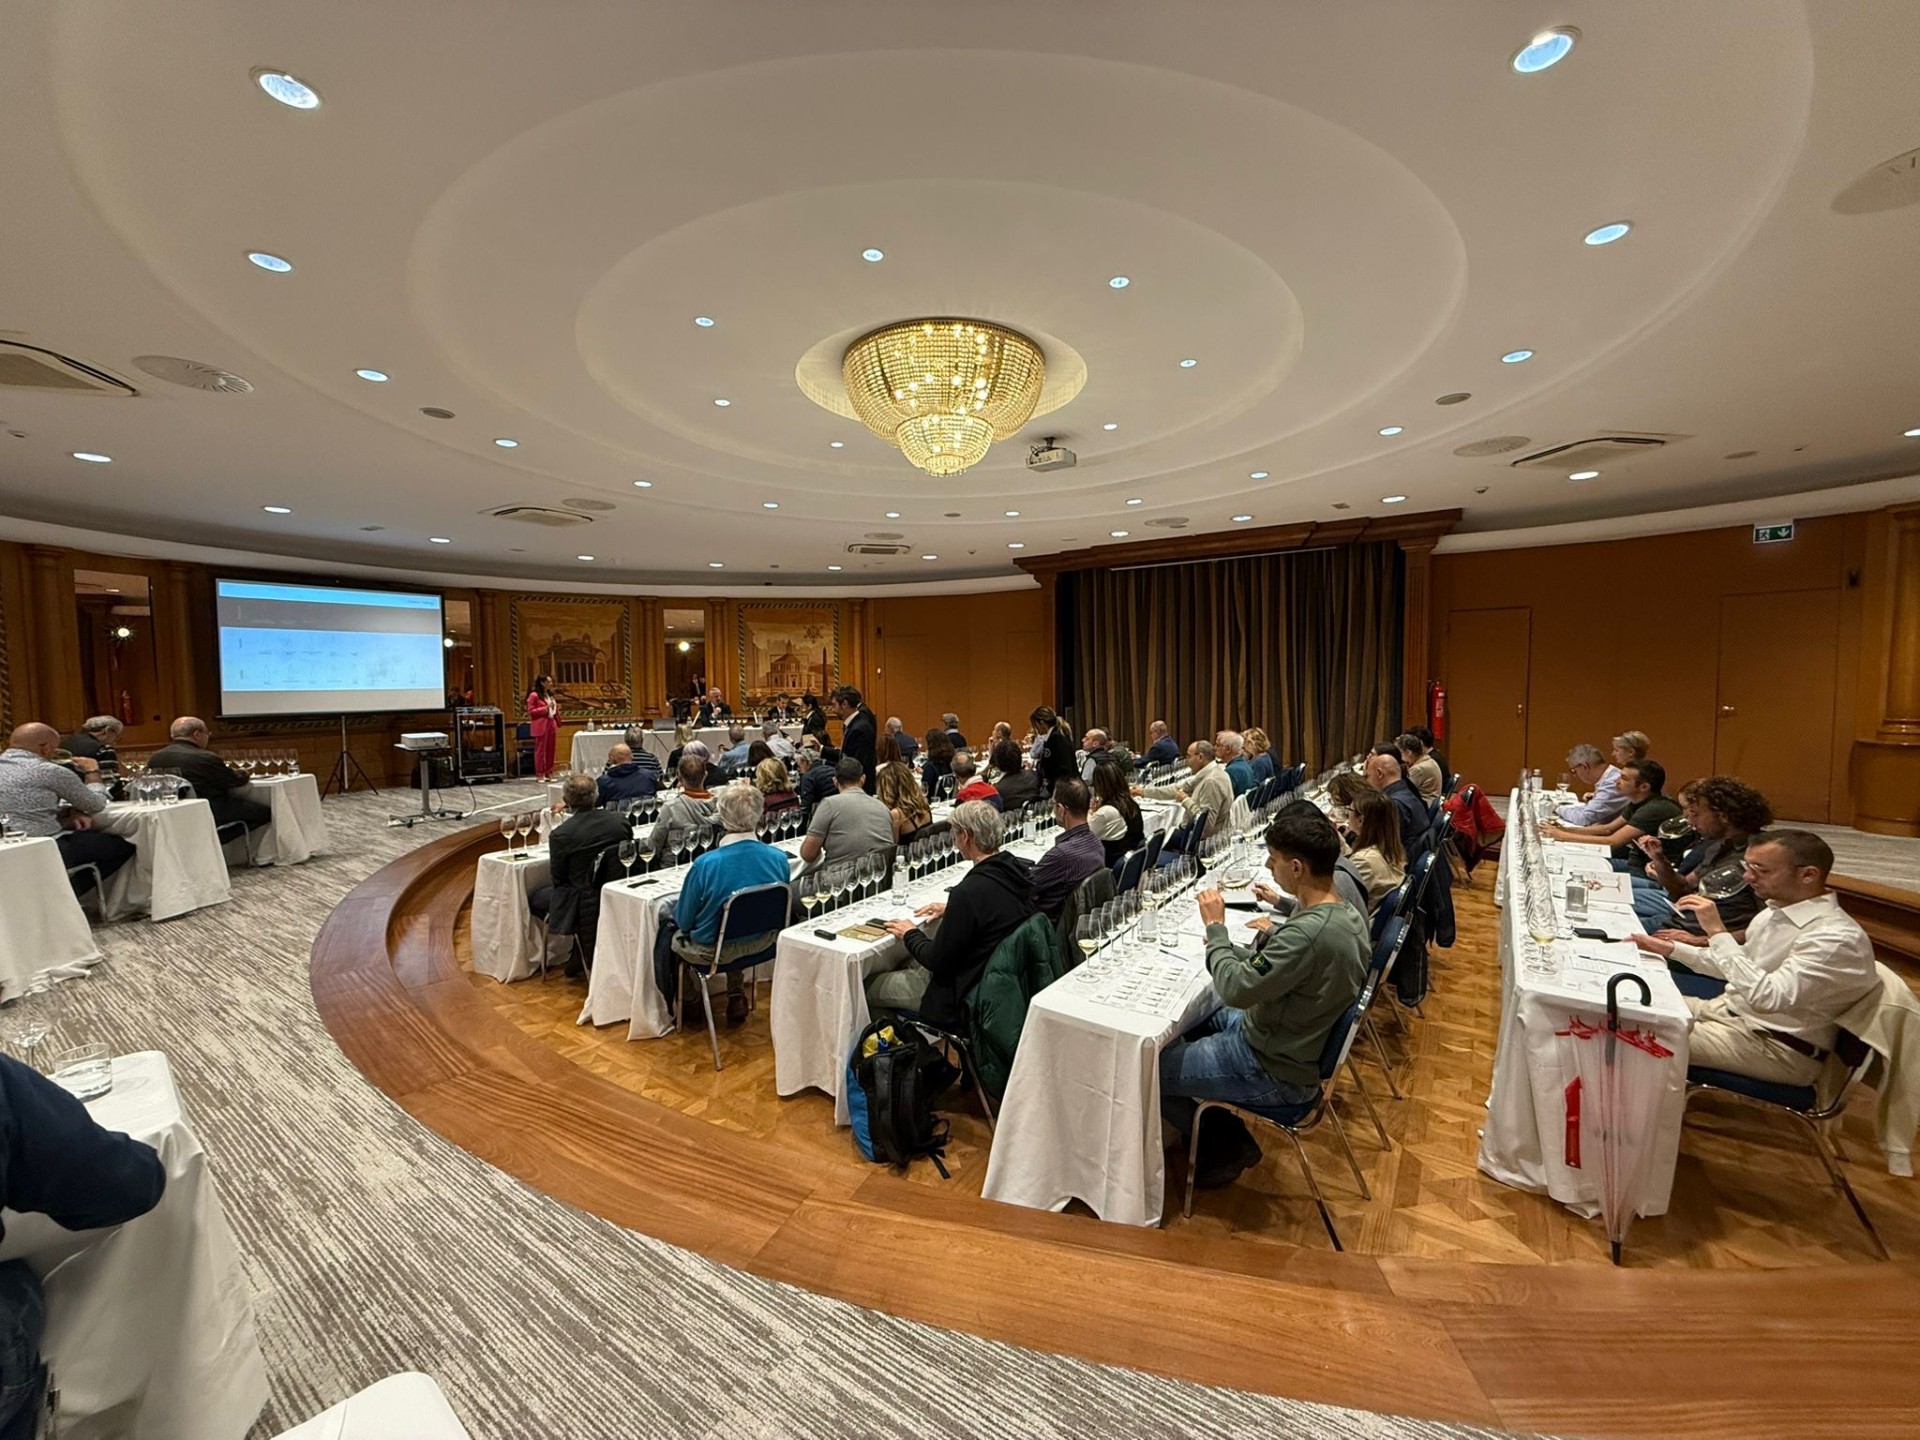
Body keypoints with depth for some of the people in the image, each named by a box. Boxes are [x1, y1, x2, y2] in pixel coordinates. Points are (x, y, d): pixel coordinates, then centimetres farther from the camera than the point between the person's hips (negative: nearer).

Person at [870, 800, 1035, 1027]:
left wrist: (910, 934, -3)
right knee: (910, 963, 26)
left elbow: (938, 961, -21)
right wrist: (951, 909, 15)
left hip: (970, 1000, -9)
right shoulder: (1018, 870, -6)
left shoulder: (969, 891, -31)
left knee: (868, 987, 3)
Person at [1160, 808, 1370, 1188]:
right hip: (1298, 1045, 9)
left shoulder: (1309, 933, -35)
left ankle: (1226, 1147, 15)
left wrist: (1216, 928, -18)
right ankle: (1220, 1130, 24)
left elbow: (1236, 989, -30)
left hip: (1274, 1072, -9)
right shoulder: (1344, 914, -3)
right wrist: (1228, 947, -3)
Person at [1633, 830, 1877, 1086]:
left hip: (1779, 1049, -9)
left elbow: (1766, 997, -32)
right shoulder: (1776, 910, 4)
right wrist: (1671, 949, 11)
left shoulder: (1837, 937, -23)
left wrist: (1717, 932, -31)